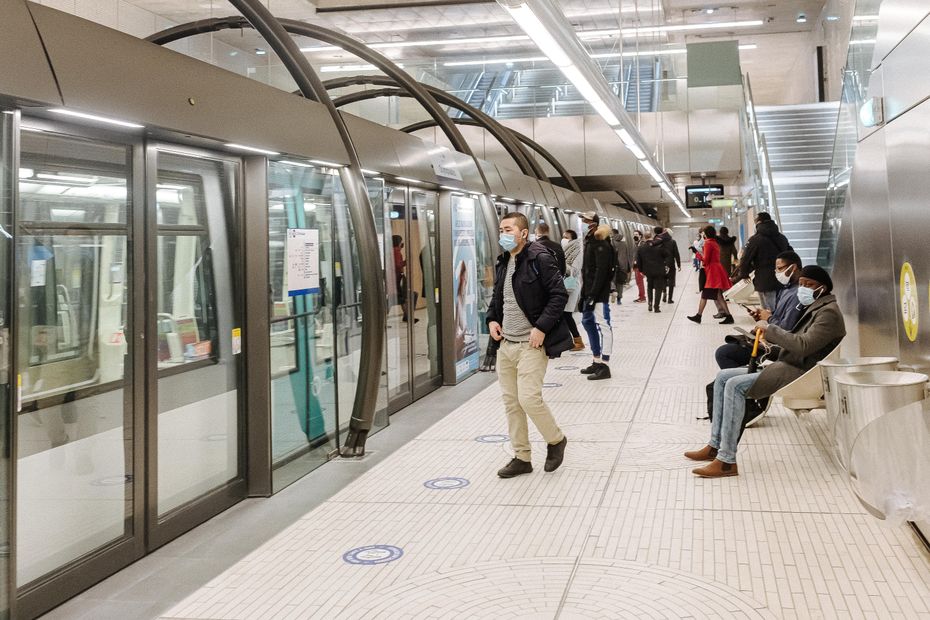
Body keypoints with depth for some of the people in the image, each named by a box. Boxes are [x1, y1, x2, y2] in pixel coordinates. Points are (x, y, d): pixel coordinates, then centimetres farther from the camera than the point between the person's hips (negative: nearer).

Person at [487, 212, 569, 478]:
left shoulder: (540, 258, -11)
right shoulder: (504, 262, 13)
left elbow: (559, 295, -14)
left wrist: (541, 327, -20)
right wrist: (492, 319, 7)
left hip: (531, 344, -8)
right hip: (506, 343, 8)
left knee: (529, 398, -13)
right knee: (511, 402, 9)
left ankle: (555, 440, 14)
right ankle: (521, 458, 20)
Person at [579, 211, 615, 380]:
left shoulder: (601, 244, -14)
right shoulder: (589, 241, 16)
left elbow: (601, 271, -21)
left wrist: (593, 295, -23)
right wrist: (585, 294, 16)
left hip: (599, 293, -11)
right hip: (589, 291, 11)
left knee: (603, 325, -9)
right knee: (588, 322, 16)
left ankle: (604, 366, -8)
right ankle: (597, 361, 26)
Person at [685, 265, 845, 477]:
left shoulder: (828, 312, -11)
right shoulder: (815, 308, 21)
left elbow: (804, 345, -24)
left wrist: (770, 329, -16)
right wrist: (771, 339, 5)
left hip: (800, 373, -11)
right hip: (787, 367, 11)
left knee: (735, 385, -25)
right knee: (723, 377, 4)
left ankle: (726, 461, -27)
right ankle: (715, 445, 2)